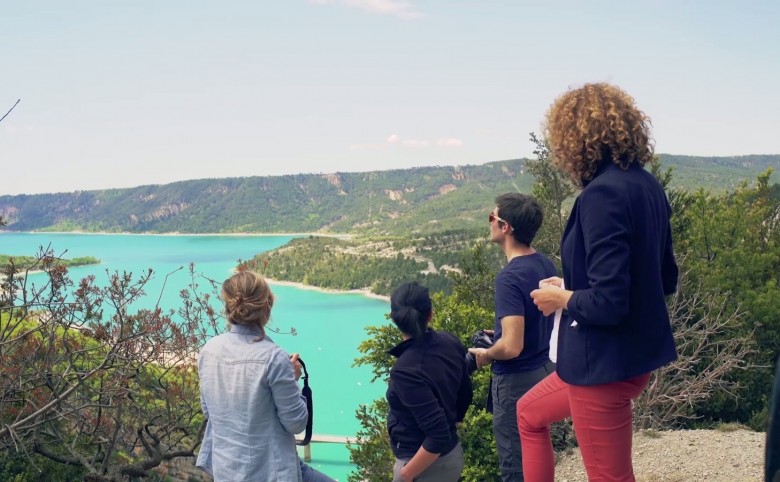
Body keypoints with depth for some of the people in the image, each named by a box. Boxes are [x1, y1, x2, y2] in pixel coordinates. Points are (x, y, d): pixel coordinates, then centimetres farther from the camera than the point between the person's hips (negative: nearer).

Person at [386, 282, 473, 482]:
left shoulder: (406, 371, -28)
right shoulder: (450, 343, -6)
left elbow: (438, 436, -28)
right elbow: (465, 396, 9)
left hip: (429, 465, -8)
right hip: (453, 454, 8)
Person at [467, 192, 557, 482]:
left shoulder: (510, 277, -25)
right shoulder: (546, 265, 2)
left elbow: (511, 347, -29)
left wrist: (485, 354, -10)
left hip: (517, 380, -9)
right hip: (545, 370, 9)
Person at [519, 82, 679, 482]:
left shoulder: (602, 194, -23)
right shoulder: (648, 187, 4)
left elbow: (607, 303, -28)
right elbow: (665, 279, 14)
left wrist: (561, 299, -7)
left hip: (606, 363, -10)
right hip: (637, 351, 10)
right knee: (530, 414, 27)